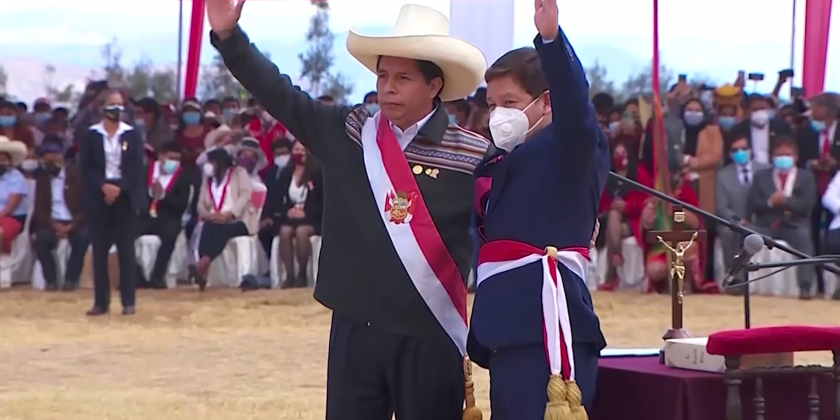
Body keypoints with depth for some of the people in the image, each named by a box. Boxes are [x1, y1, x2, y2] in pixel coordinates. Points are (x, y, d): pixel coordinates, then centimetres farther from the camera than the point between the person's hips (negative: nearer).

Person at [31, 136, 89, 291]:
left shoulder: (76, 175, 0)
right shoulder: (41, 178, 9)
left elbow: (86, 205, -5)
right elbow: (39, 210, 4)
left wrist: (71, 226, -20)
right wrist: (54, 225, -16)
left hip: (74, 222, -2)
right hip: (51, 223, 2)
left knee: (83, 237, -34)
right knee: (40, 240, -30)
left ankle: (71, 278, -19)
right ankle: (51, 279, -15)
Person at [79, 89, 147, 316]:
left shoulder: (132, 134, 4)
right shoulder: (90, 135, 4)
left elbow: (137, 167, -2)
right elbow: (85, 167, 0)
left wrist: (119, 188, -14)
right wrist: (103, 186, -14)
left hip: (126, 196, 0)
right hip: (99, 197, 1)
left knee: (126, 249, -1)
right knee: (100, 250, 1)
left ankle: (128, 301, 3)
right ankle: (101, 301, 6)